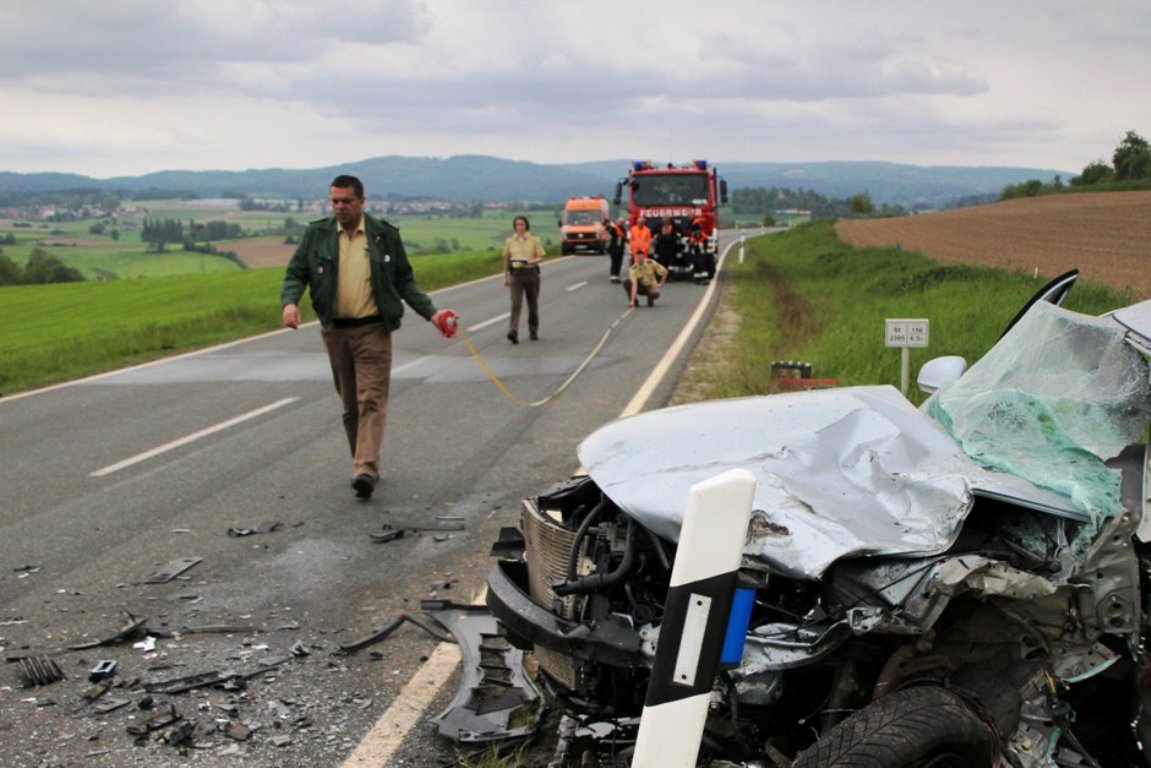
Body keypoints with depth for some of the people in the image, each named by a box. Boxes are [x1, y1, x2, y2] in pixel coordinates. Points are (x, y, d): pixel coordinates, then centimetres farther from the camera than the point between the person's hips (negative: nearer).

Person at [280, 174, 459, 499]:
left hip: (373, 330, -3)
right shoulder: (317, 234, 5)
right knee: (350, 405, 11)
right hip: (335, 332, 3)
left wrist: (431, 312, -1)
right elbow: (296, 273, 7)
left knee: (371, 400, -12)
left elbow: (404, 281, 9)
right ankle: (365, 463, 23)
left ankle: (365, 469, -20)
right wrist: (290, 301, -14)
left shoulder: (385, 235, 2)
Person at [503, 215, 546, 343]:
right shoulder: (510, 241, 6)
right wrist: (506, 276, 13)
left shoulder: (534, 240, 1)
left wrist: (531, 261, -20)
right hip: (516, 274, 0)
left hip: (531, 273, 0)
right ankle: (513, 332, -23)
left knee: (533, 304, 10)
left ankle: (533, 331, 25)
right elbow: (506, 259, 14)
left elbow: (541, 257, 0)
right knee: (516, 304, -13)